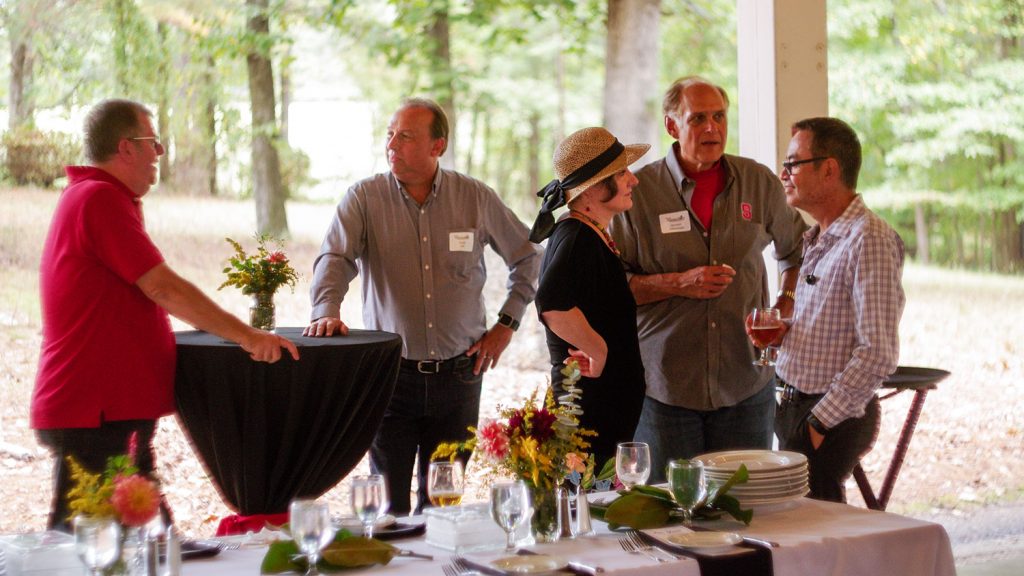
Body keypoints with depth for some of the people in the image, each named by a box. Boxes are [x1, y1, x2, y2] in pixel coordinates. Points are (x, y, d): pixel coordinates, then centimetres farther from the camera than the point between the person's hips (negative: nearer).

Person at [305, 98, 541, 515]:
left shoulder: (476, 198, 1)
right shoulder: (365, 198, -3)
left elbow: (527, 257, 14)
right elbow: (335, 258, -17)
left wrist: (507, 324, 7)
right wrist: (327, 311, -36)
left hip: (458, 372, 1)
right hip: (390, 371, -1)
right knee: (387, 503, 2)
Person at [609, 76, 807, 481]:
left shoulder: (759, 183, 5)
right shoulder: (639, 191, -4)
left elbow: (796, 250, 22)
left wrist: (785, 306, 6)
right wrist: (678, 284, -16)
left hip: (746, 387, 2)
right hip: (665, 389, -2)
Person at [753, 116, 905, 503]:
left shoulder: (868, 239, -17)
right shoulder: (814, 241, 14)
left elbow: (878, 353, -22)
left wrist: (820, 420, -18)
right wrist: (778, 332, 5)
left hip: (833, 419, -9)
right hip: (795, 407, 9)